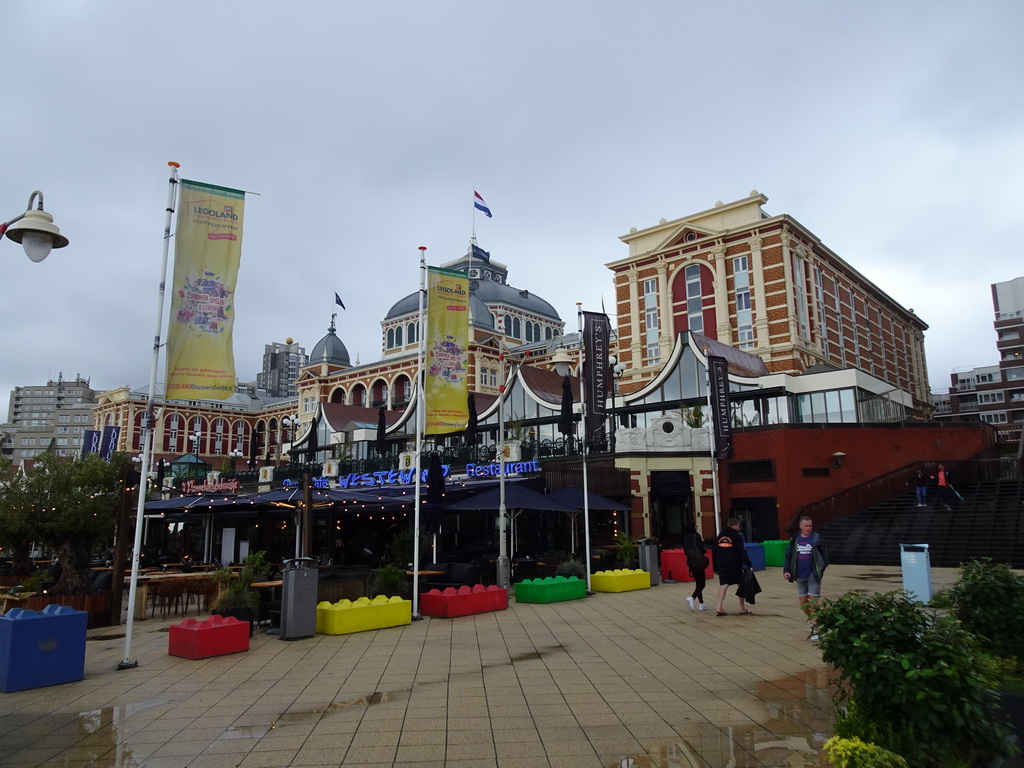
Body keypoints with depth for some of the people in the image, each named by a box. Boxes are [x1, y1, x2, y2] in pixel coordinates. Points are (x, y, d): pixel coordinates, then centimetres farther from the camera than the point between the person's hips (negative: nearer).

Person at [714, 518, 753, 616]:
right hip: (734, 565, -5)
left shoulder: (720, 536, 13)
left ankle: (720, 608, -6)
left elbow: (715, 552, 16)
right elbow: (742, 552, -13)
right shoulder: (736, 536, -6)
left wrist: (716, 565, 21)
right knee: (741, 585, 10)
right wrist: (748, 564, -13)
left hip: (721, 565, 5)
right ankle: (743, 609, 15)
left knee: (723, 585, 5)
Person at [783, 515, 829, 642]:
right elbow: (788, 556, 8)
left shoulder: (817, 539, -5)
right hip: (800, 576, 4)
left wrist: (821, 570, -9)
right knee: (803, 602, 9)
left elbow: (825, 556, 0)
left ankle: (815, 630, -2)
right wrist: (786, 570, -3)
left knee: (813, 602, -7)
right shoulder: (795, 540, 4)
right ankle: (811, 619, 37)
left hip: (813, 575, -3)